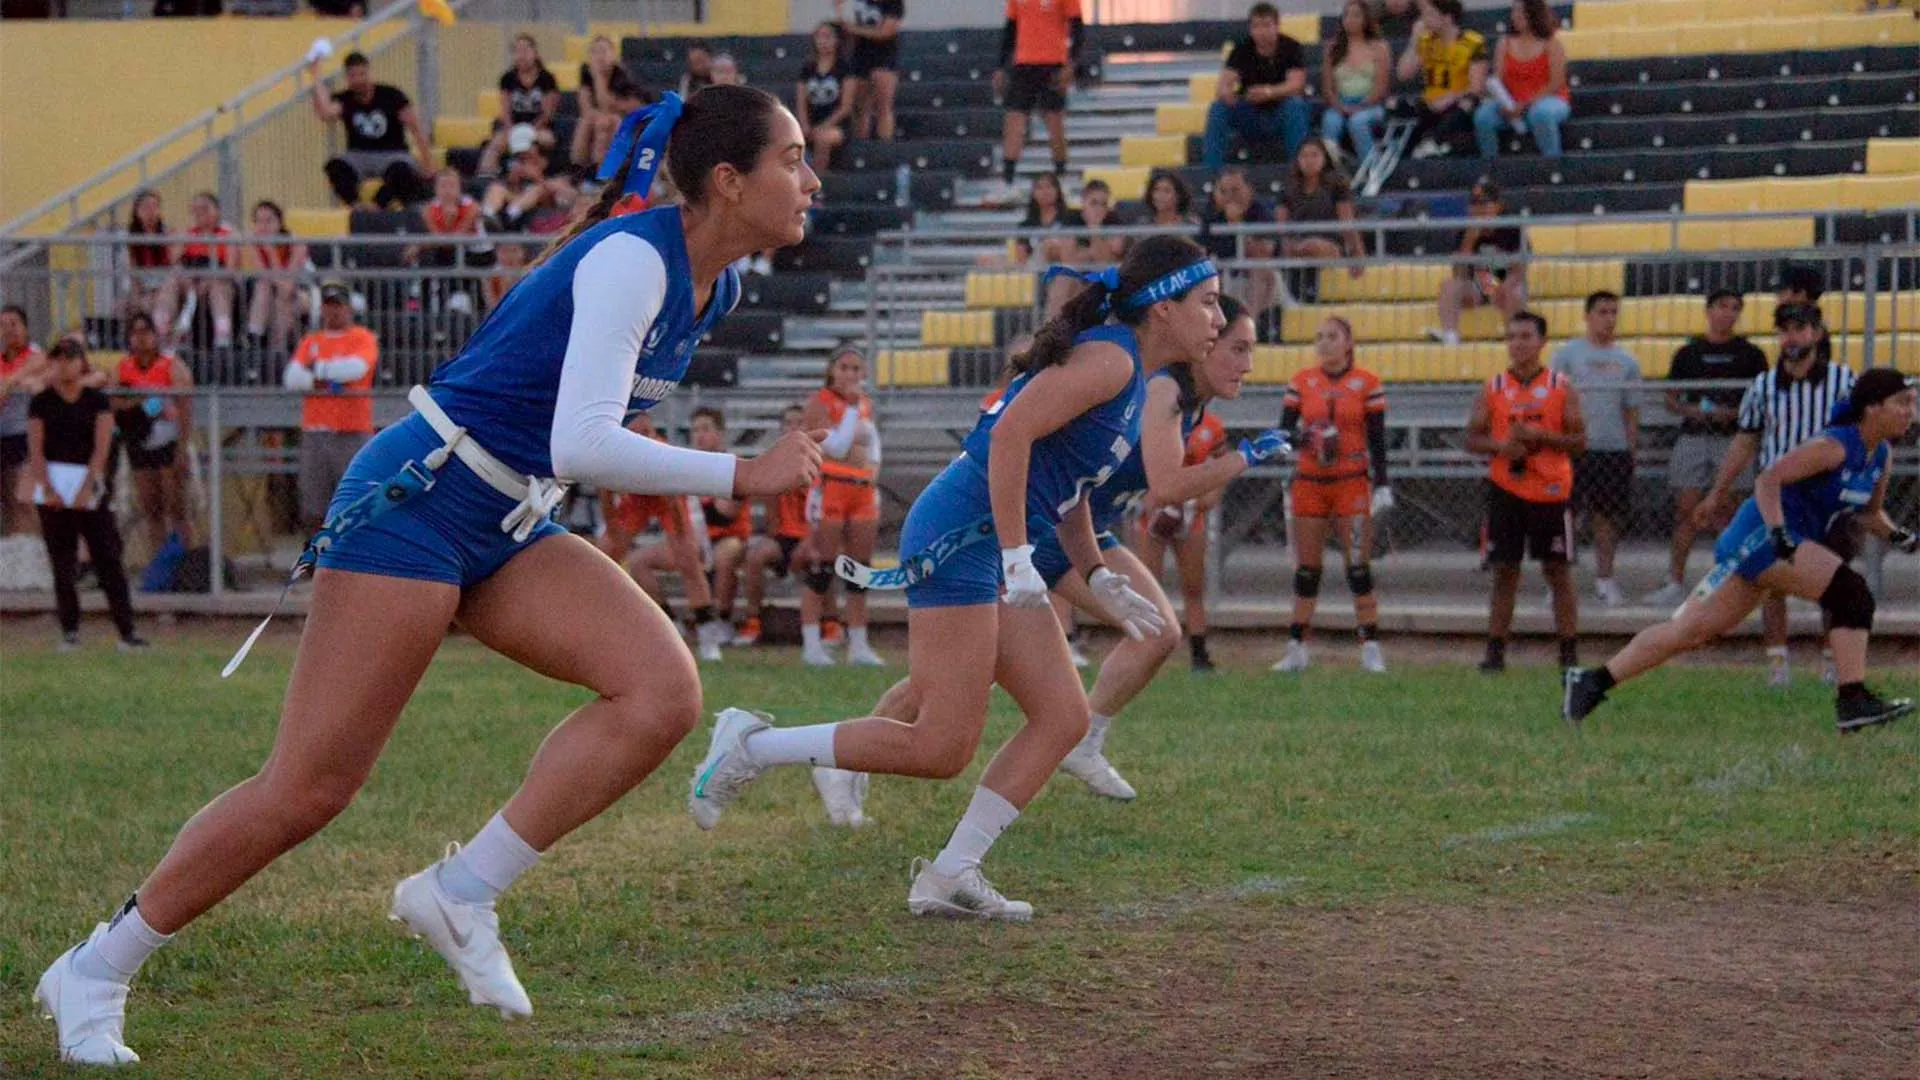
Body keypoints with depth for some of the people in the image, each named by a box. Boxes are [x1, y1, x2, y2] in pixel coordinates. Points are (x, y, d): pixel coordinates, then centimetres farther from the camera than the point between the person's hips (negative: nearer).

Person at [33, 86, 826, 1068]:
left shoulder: (715, 286, 6)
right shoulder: (631, 258, -21)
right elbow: (581, 446, -30)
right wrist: (744, 477, -25)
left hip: (508, 526, 9)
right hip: (416, 500, -9)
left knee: (664, 692, -15)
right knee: (308, 790, -7)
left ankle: (461, 892, -9)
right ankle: (94, 971, 9)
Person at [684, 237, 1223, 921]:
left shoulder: (1131, 374, 19)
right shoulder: (1110, 360, -12)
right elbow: (1011, 433, -23)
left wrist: (1098, 580, 17)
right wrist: (1018, 560, -23)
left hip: (998, 556, 11)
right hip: (961, 539, -11)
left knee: (1064, 718, 3)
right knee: (941, 749, -11)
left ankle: (950, 876, 2)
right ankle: (751, 747, -1)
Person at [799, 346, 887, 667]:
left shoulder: (866, 403, 15)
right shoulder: (820, 402, -6)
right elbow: (836, 447, -16)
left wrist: (873, 466, 13)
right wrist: (851, 408, -13)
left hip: (864, 490, 7)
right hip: (831, 487, -7)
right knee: (822, 567, -7)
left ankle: (859, 645, 9)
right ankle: (811, 644, -6)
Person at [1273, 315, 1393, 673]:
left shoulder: (1367, 384, 1)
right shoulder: (1301, 383, 6)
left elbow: (1377, 439, 1)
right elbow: (1284, 431, 2)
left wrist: (1381, 484, -5)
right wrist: (1306, 437, -19)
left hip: (1352, 483, -2)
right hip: (1309, 482, 2)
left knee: (1358, 568, -5)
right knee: (1306, 569, 5)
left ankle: (1370, 649, -3)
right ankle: (1296, 649, 8)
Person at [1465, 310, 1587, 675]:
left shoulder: (1561, 388, 0)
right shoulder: (1493, 389, 5)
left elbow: (1579, 440, -2)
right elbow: (1472, 439, 5)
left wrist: (1539, 436, -17)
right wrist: (1501, 446, -14)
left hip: (1551, 492, -1)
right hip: (1506, 490, 1)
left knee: (1558, 572, 1)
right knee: (1504, 571, 3)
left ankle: (1569, 653, 5)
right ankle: (1495, 651, 7)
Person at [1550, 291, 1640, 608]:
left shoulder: (1627, 362, 12)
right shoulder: (1567, 355, 3)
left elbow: (1631, 412, 14)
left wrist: (1632, 451, 8)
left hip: (1614, 449, 3)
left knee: (1608, 516, 5)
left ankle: (1604, 578, 13)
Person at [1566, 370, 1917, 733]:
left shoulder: (1881, 457, 11)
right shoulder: (1835, 446, -16)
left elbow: (1869, 512, 25)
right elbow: (1768, 479, -21)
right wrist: (1778, 533, -32)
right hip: (1762, 536, -9)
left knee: (1689, 630, 6)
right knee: (1851, 594, -20)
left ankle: (1593, 682, 8)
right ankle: (1853, 701, -20)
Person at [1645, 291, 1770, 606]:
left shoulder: (1750, 354, 7)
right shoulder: (1688, 353, 11)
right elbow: (1671, 399, 13)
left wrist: (1733, 413, -12)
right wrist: (1689, 410, -9)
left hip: (1733, 438, -1)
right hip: (1693, 436, 1)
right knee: (1686, 510, -2)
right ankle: (1675, 582, 0)